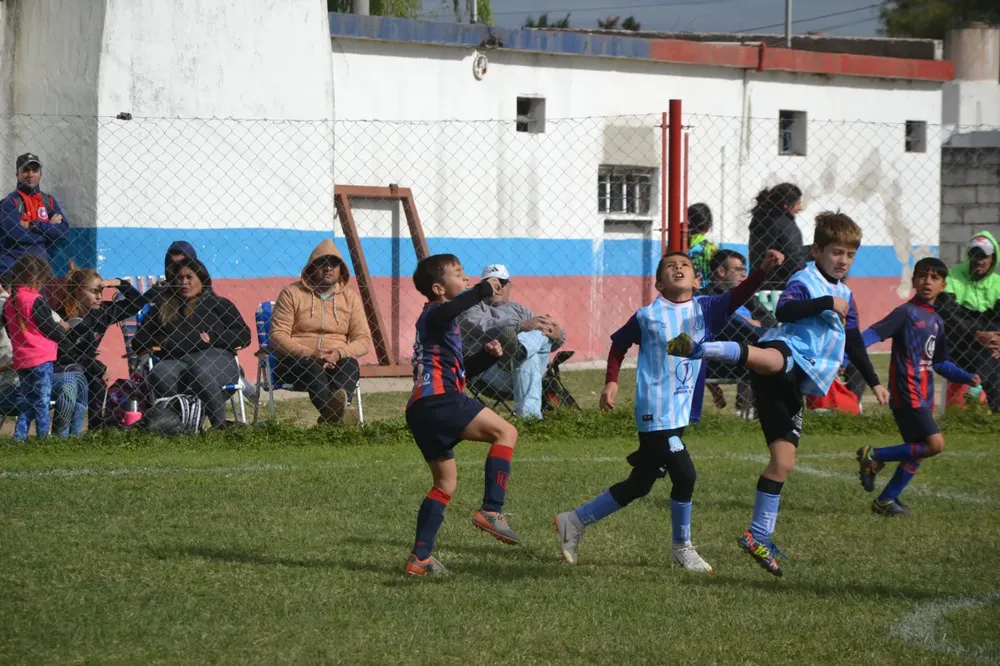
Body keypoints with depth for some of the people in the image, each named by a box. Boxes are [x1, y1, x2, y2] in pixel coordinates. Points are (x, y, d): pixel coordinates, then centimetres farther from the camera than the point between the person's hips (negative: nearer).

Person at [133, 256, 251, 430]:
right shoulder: (161, 309, 28)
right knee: (159, 374, -35)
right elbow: (139, 340, 20)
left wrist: (211, 339, -4)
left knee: (200, 370, -40)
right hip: (175, 361, 2)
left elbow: (243, 336, 10)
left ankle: (220, 426, -41)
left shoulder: (220, 305, 22)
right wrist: (160, 343, -1)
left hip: (215, 357, -2)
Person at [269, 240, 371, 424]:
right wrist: (310, 354, -17)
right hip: (297, 360, -2)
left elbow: (363, 339, 7)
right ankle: (331, 412, -64)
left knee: (351, 365, -34)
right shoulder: (292, 293, 5)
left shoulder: (350, 297, 13)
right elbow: (278, 335, -3)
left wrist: (339, 353, -15)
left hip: (336, 361, 2)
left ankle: (330, 415, -58)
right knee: (312, 367, -38)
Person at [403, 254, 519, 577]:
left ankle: (420, 557, 12)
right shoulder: (435, 313, 1)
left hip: (421, 410, 11)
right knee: (505, 432, -13)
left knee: (446, 483, 16)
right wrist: (483, 290, -23)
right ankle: (491, 511, -22)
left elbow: (460, 369, 36)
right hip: (438, 400, -11)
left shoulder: (440, 322, 32)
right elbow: (450, 310, -27)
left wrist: (487, 355, 20)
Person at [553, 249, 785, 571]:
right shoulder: (647, 316, -3)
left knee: (638, 486, 14)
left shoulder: (705, 309, 3)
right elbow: (619, 345, 11)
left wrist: (764, 269, -28)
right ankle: (682, 548, 6)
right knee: (684, 475, -13)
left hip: (683, 412, 5)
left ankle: (574, 522, 29)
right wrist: (611, 382, 0)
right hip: (656, 413, -5)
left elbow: (738, 296, -12)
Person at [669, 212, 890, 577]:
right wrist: (827, 303, -24)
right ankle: (698, 349, -67)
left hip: (793, 384, 8)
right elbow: (784, 310, -20)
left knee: (783, 459, 3)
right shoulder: (805, 281, 1)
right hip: (787, 354, -8)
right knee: (772, 359, -46)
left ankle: (758, 537, 8)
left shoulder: (845, 295, 27)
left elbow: (854, 342, 40)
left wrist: (874, 382, 41)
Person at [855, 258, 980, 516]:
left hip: (923, 396, 9)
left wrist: (966, 377, 12)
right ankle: (874, 456, -6)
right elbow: (873, 333, -20)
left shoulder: (937, 321, 16)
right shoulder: (907, 313, -9)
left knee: (917, 453, 10)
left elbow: (940, 363, 25)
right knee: (935, 444, -16)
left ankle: (887, 500, 20)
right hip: (907, 394, -9)